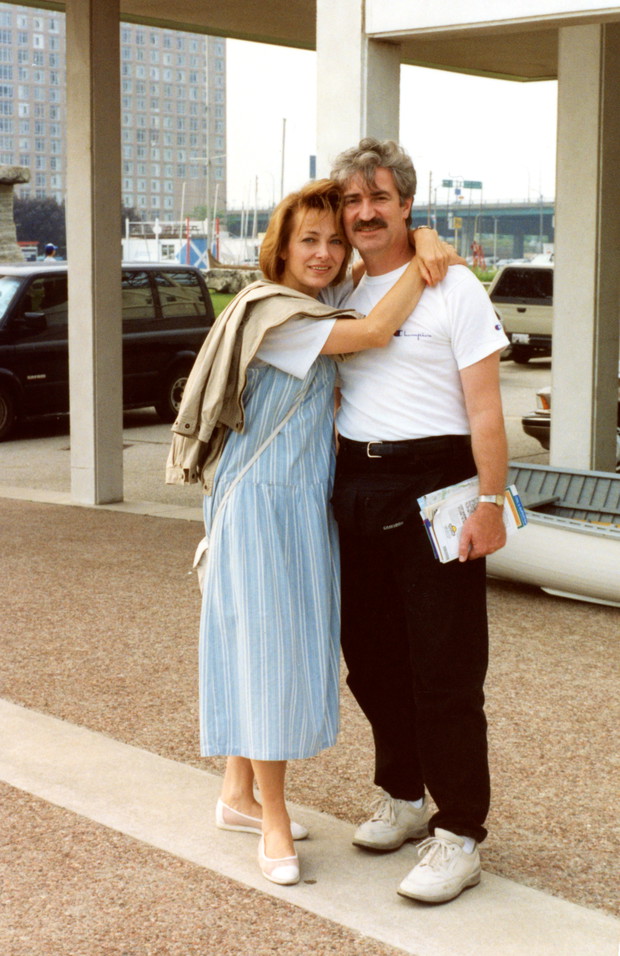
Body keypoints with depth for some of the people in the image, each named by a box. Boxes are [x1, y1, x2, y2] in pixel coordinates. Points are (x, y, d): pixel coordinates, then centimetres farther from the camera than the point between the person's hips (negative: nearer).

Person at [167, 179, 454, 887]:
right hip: (261, 502, -9)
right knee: (265, 648, -4)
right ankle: (273, 824, 5)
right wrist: (424, 260, -15)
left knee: (276, 648, 14)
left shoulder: (314, 318, 14)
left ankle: (239, 795, 27)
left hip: (303, 503, 10)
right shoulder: (270, 311, -16)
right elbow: (375, 332, -23)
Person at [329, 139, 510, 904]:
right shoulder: (342, 298, 13)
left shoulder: (452, 287, -6)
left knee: (445, 669, -4)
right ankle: (403, 798, 31)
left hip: (432, 489, -6)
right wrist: (335, 487, 12)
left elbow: (484, 404, -10)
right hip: (356, 488, 7)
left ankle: (458, 836, 4)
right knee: (372, 661, 14)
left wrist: (489, 502, -16)